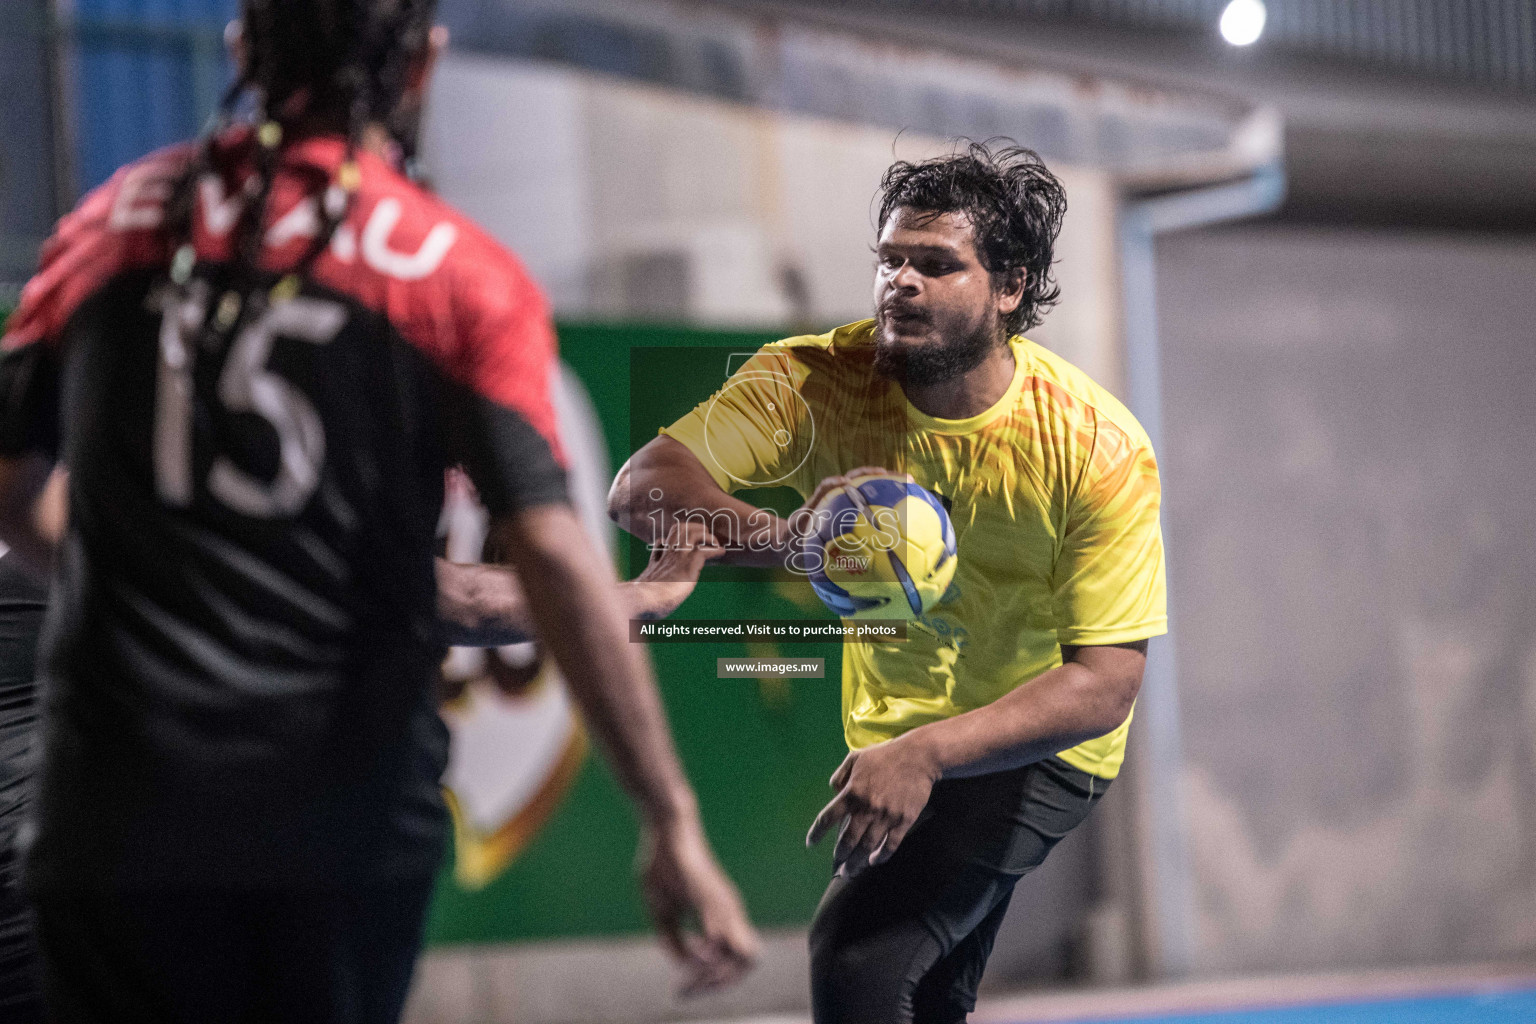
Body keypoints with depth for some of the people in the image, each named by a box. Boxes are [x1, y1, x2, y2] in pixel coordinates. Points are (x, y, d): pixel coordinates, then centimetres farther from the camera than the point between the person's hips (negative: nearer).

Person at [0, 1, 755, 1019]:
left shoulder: (114, 222, 6)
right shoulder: (462, 277, -3)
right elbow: (555, 558, -12)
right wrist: (672, 820, -10)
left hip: (118, 809, 1)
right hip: (350, 809, -1)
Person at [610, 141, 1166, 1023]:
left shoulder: (1099, 447, -24)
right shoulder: (815, 383, -20)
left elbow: (1105, 682, -25)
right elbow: (641, 489, -30)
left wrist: (927, 751, -39)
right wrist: (785, 539, -50)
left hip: (1039, 751, -4)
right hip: (897, 749, 4)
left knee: (856, 950, -24)